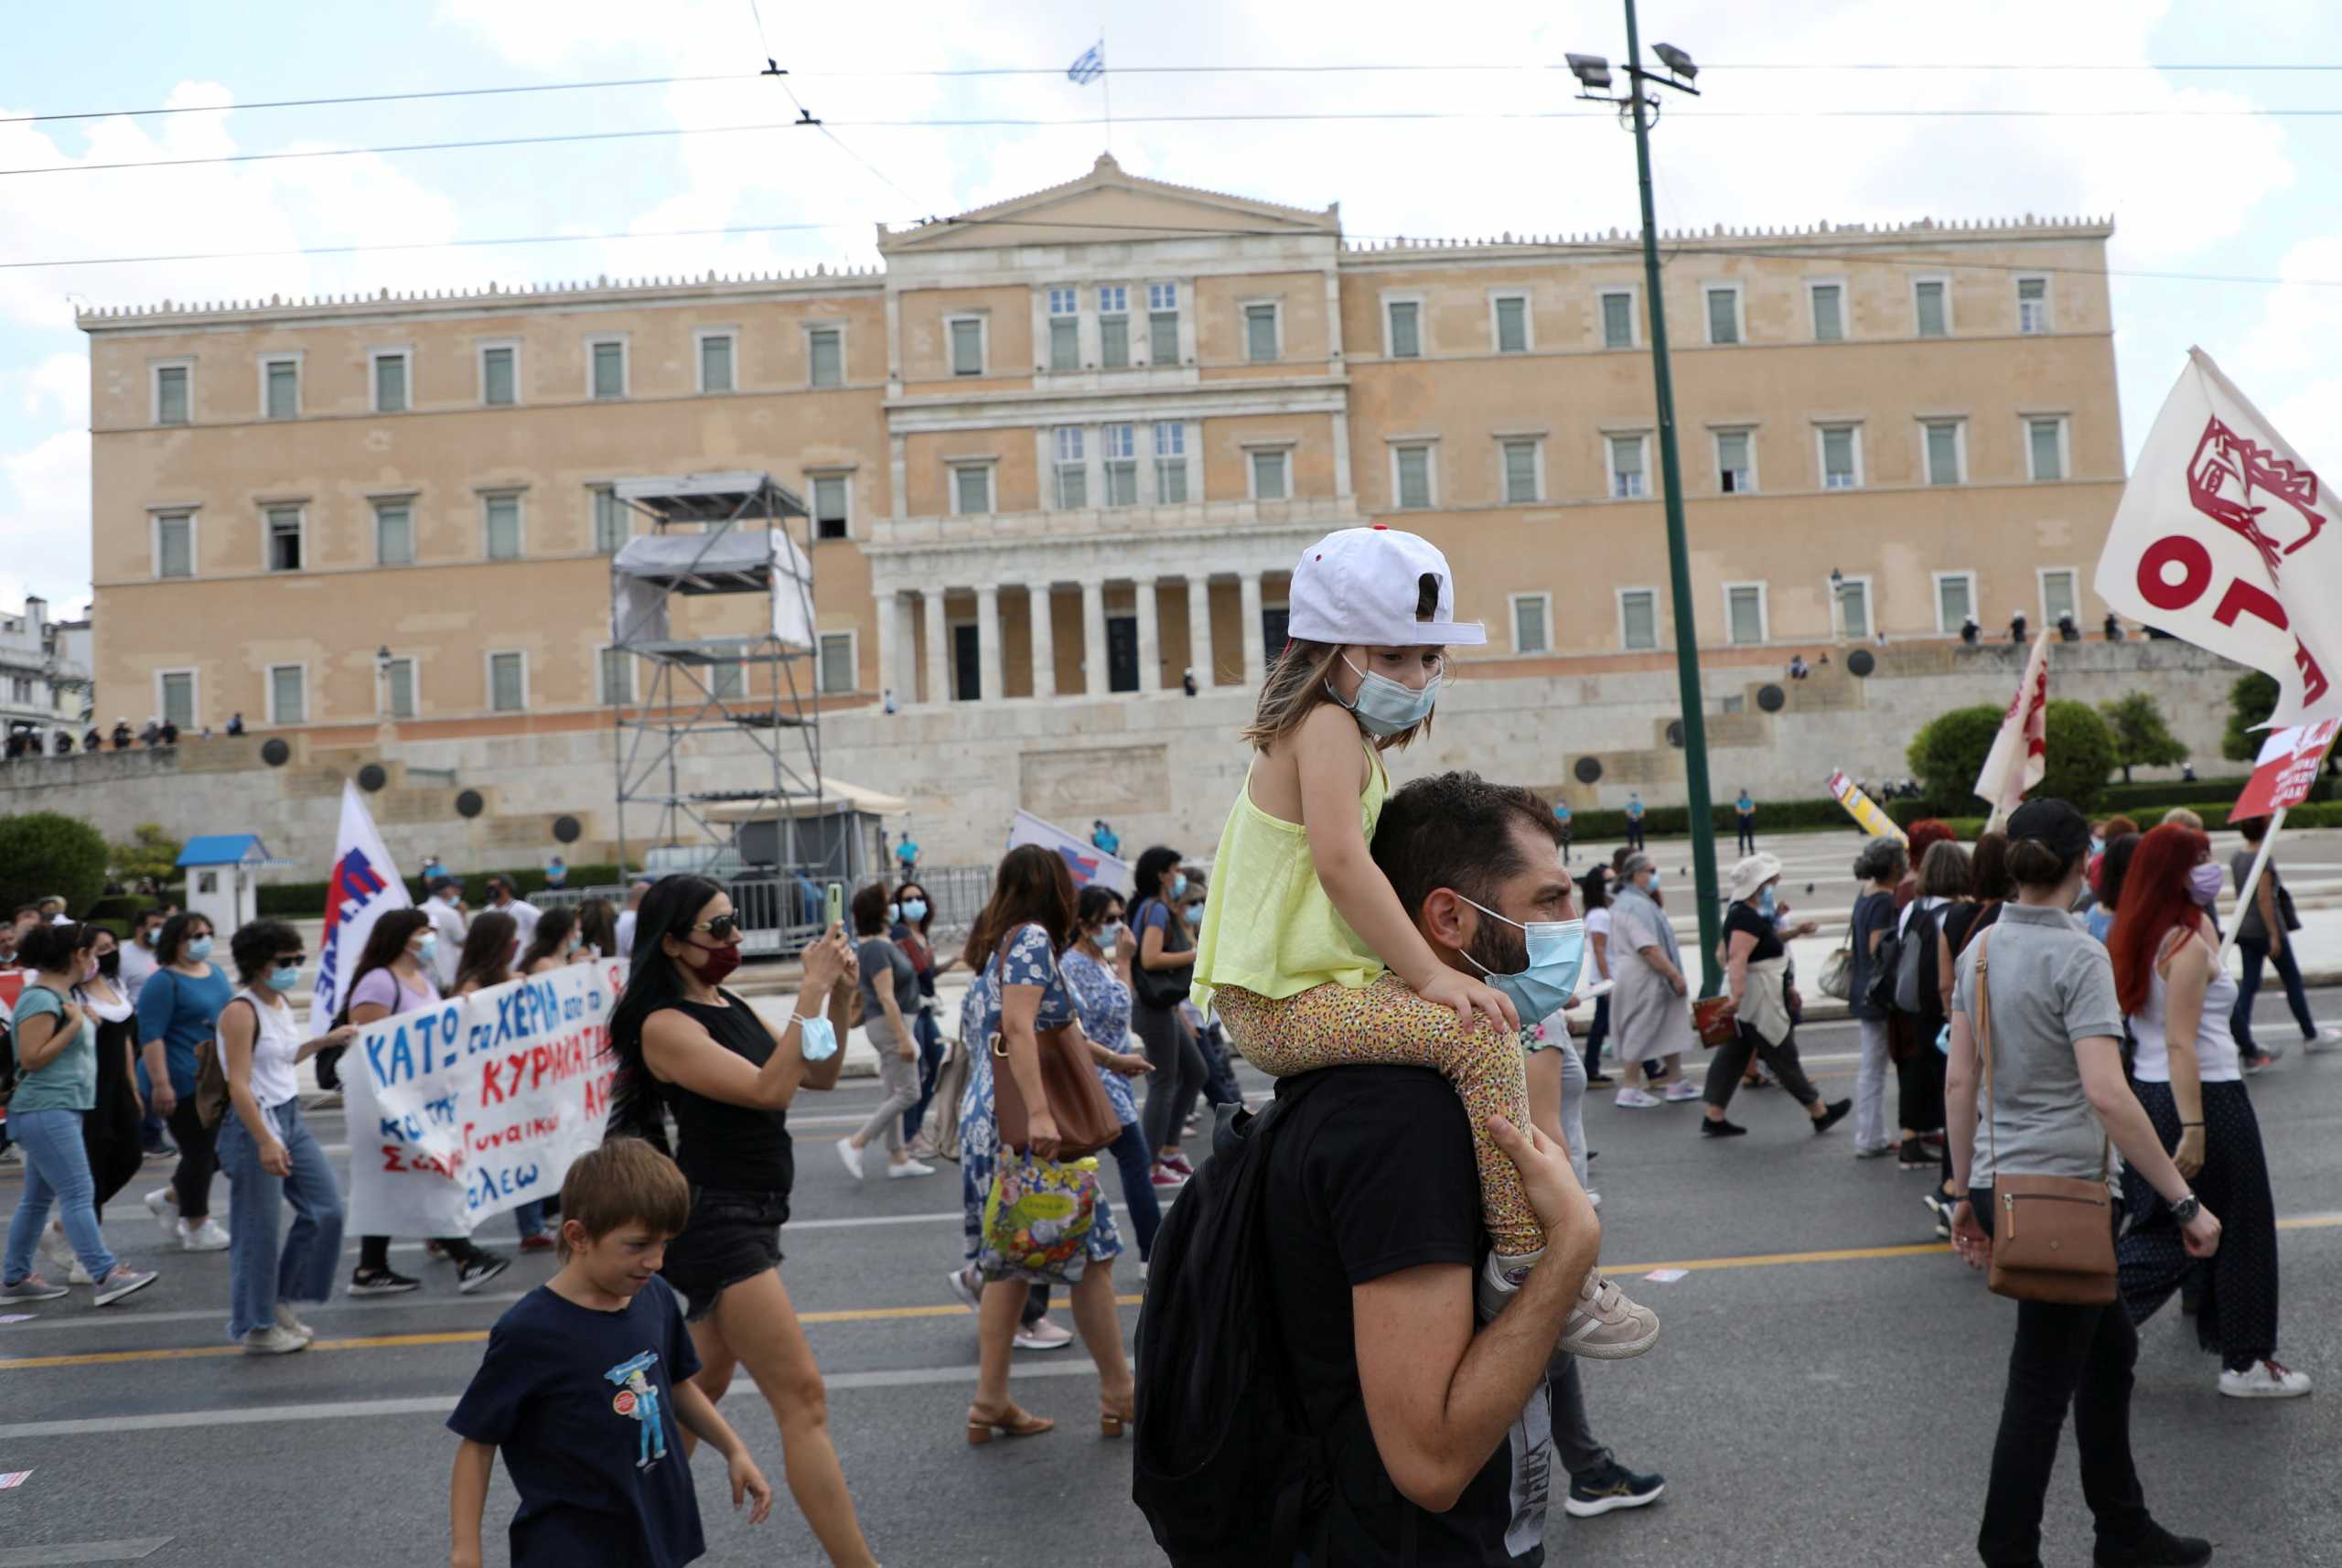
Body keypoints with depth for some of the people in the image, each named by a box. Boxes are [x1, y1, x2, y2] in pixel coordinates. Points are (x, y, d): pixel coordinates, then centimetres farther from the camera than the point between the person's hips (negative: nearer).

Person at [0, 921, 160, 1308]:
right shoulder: (40, 1000, -15)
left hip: (60, 1109, 11)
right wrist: (74, 1024, -19)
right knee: (78, 1194, -12)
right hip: (46, 1111, -11)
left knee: (38, 1197, 15)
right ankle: (104, 1276, -13)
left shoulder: (59, 995, 15)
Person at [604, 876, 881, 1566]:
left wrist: (841, 995, -5)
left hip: (747, 1217, 9)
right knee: (802, 1398, -9)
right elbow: (770, 1091, -26)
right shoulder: (666, 1025, -16)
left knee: (700, 1389, 21)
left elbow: (820, 1077, 9)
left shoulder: (730, 1007, 9)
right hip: (717, 1221, -9)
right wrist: (812, 989, -26)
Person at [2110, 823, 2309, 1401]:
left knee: (2166, 1225, 18)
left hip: (2149, 1093, 8)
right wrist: (2193, 1128, -23)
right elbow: (2180, 1043, -22)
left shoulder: (2135, 938, 7)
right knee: (2240, 1230, 7)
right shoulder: (2187, 943, -17)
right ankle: (2246, 1362, 18)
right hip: (2206, 1097, -8)